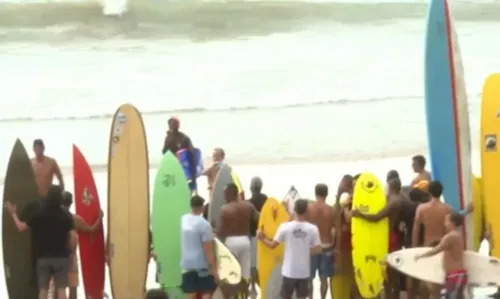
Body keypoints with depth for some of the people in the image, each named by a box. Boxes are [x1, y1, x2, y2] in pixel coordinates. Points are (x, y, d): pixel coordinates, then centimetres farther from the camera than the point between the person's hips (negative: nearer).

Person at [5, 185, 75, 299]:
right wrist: (70, 252, 9)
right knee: (61, 289, 1)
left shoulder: (39, 214, -4)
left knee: (43, 289, 6)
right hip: (61, 257, 0)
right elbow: (72, 237, -6)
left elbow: (21, 227, 1)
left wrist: (13, 214, 17)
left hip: (43, 257, 0)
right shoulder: (66, 215, -3)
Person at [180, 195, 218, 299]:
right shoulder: (204, 224, -17)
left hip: (187, 264, 6)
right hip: (202, 265, -6)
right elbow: (209, 250, -18)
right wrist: (214, 269, -13)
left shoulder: (184, 219, 2)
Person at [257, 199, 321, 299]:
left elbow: (272, 245, -4)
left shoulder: (285, 227, -10)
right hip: (304, 272, 0)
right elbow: (318, 249, -4)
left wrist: (262, 238, 15)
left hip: (289, 271, 0)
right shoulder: (312, 228, -8)